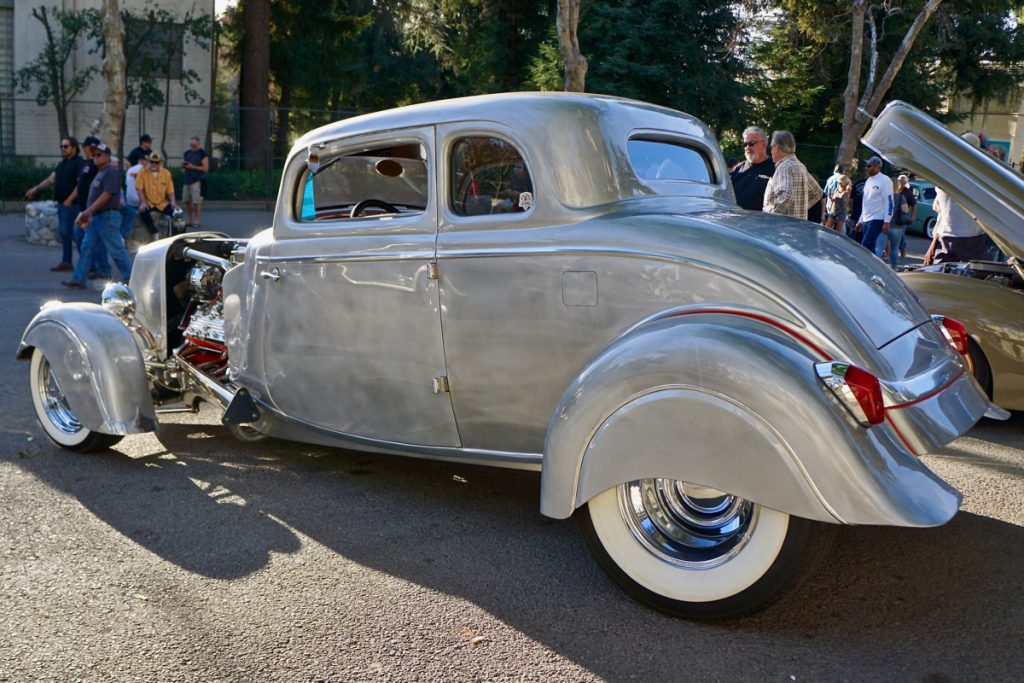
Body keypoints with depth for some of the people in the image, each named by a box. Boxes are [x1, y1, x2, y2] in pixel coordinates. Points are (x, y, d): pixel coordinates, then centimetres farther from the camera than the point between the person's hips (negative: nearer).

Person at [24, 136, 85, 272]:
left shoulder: (79, 163, -11)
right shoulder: (62, 164, 17)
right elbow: (51, 179, 17)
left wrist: (69, 200, -23)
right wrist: (36, 189, 8)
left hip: (71, 204, -9)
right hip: (62, 203, 9)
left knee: (67, 231, -10)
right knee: (63, 232, 9)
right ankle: (66, 262, 13)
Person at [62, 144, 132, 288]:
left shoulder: (112, 172, -12)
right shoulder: (100, 172, 18)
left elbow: (106, 195, -21)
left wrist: (89, 211, -23)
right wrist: (88, 213, 15)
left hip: (108, 217, -10)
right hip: (95, 217, 10)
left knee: (116, 250, -5)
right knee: (87, 247, 6)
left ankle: (130, 279, 4)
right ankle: (78, 280, 8)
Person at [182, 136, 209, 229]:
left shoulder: (203, 153, -6)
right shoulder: (187, 153, 14)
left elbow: (205, 168, -12)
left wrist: (192, 166, -16)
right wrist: (183, 165, -1)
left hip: (197, 180, -7)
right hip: (187, 179, 7)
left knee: (196, 202, -7)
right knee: (187, 200, 8)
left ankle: (196, 221, 1)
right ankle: (190, 220, 18)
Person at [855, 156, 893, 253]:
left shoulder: (885, 181, -8)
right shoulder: (868, 181, 17)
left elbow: (889, 202, -13)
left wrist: (887, 222, -20)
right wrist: (861, 220, 22)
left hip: (877, 219, -8)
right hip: (866, 220, 8)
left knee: (866, 244, -18)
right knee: (870, 246, 9)